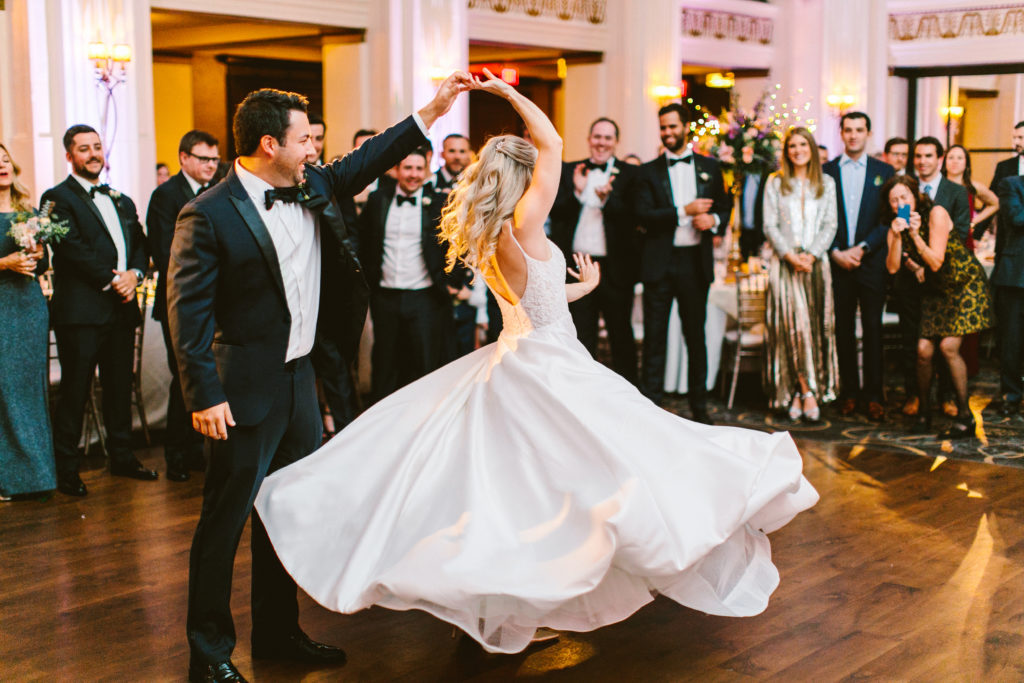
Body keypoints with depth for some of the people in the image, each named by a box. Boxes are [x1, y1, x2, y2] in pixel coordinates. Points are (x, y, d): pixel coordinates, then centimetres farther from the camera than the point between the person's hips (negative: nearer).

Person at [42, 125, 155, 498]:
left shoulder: (121, 200, 19)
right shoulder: (58, 198, -3)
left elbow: (140, 244, 15)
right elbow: (72, 248, -13)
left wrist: (134, 274, -4)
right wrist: (112, 280, -13)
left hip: (121, 309, 6)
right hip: (80, 310, -6)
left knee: (120, 387, 13)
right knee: (74, 392, -2)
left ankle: (122, 457, 25)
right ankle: (66, 470, 6)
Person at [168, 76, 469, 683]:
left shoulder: (312, 187, 5)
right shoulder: (209, 215, -15)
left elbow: (368, 161, 17)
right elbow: (188, 312, -15)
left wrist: (434, 110, 12)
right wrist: (205, 396, -18)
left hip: (299, 378, 8)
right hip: (245, 389, -8)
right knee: (225, 520, 2)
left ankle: (278, 632, 31)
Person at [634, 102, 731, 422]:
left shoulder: (710, 167, 11)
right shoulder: (649, 172, 5)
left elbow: (725, 206, 14)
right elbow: (643, 215, -7)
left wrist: (714, 220, -8)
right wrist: (684, 211, -15)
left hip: (695, 261, 1)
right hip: (659, 264, -1)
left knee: (696, 336, 8)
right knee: (654, 337, 2)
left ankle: (699, 406, 17)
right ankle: (651, 404, 8)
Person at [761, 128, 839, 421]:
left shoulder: (826, 184, 12)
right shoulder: (775, 183, 7)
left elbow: (830, 224, 5)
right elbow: (770, 226, 1)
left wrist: (811, 254, -10)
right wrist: (790, 255, -12)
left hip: (816, 262, 2)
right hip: (784, 262, -2)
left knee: (817, 325, -2)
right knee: (793, 322, -13)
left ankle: (798, 393, 3)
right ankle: (807, 392, -12)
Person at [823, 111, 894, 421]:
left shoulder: (884, 172, 6)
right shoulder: (826, 171, 7)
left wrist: (862, 248, -10)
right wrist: (835, 252, -7)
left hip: (872, 261, -1)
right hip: (837, 262, 1)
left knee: (872, 329, 1)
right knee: (843, 329, 5)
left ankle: (873, 395, 7)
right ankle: (849, 392, 13)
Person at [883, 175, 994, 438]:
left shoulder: (935, 213, -16)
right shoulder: (896, 225, 1)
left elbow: (936, 262, -19)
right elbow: (892, 267, -12)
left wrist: (915, 234, -28)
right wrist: (897, 236, -23)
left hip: (965, 283, -5)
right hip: (936, 290, 5)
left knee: (948, 346, -17)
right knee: (924, 350, -7)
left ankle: (965, 416, -7)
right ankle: (924, 411, 13)